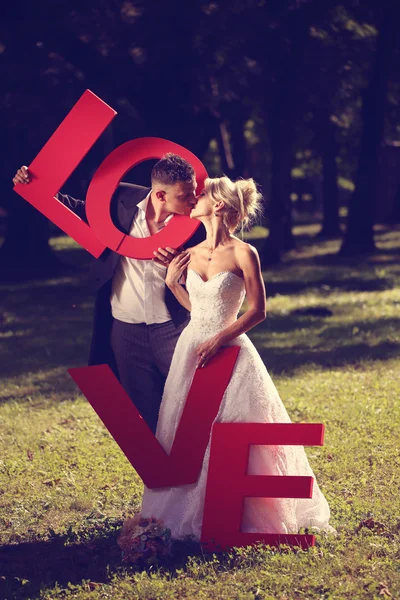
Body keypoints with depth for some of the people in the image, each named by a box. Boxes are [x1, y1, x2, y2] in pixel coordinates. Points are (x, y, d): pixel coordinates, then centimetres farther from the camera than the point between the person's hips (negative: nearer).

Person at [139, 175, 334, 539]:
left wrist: (219, 340, -16)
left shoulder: (243, 254, -10)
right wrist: (172, 283, 2)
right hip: (191, 349, 6)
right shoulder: (191, 254, 7)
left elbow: (258, 311, -9)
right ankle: (191, 512, 20)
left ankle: (235, 515, 6)